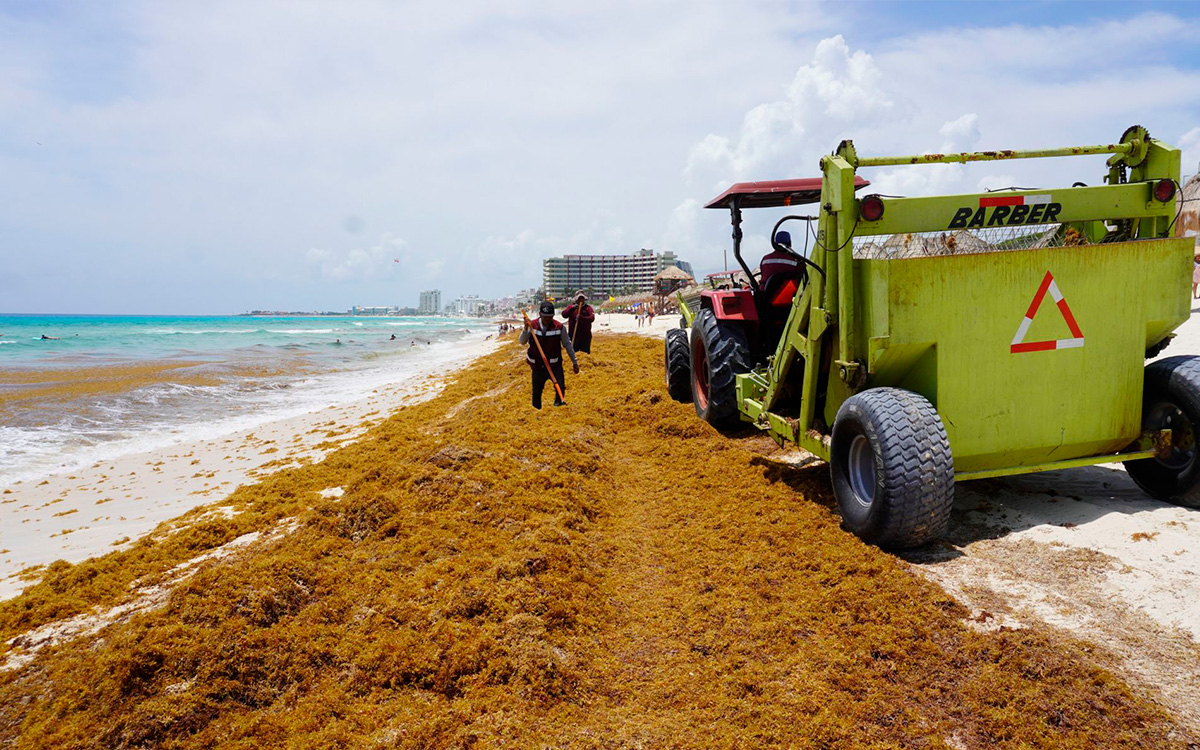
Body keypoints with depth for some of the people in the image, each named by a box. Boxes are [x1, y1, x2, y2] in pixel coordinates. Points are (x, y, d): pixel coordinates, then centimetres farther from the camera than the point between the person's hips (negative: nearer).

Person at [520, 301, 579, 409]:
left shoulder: (560, 327, -6)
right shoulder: (532, 325, -3)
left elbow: (567, 344, 4)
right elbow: (522, 341, -11)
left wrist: (574, 361, 5)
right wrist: (526, 329, -28)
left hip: (555, 364, -1)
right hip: (538, 366, 1)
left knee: (560, 386, -21)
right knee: (537, 392, 9)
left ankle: (558, 405, -1)